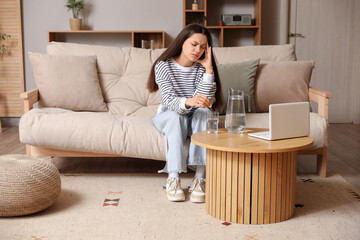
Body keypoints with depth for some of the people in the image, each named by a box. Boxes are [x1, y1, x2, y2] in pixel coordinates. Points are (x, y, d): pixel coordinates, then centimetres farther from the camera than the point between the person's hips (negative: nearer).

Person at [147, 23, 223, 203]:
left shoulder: (202, 68, -6)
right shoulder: (163, 66, -13)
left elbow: (206, 101, -20)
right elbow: (169, 101, -26)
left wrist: (208, 69, -26)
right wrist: (189, 102, -48)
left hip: (194, 118, 2)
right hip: (168, 117, -2)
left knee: (203, 112, -32)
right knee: (175, 117, -35)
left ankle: (200, 178, -37)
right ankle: (173, 178, -37)